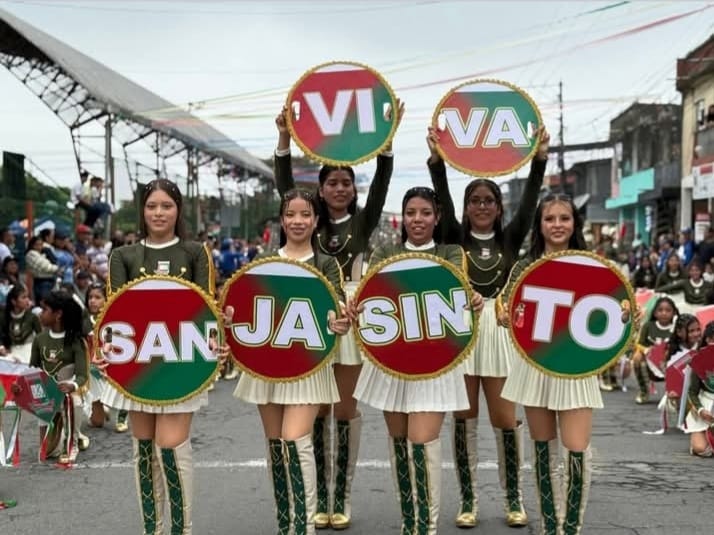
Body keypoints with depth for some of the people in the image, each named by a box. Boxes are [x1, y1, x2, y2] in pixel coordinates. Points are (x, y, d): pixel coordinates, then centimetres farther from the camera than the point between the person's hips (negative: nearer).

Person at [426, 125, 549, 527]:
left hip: (499, 329, 0)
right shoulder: (455, 237, 6)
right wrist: (437, 158, -20)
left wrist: (540, 156, -12)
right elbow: (442, 199, -7)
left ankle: (515, 498, 14)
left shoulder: (510, 239, 9)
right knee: (464, 415, 4)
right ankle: (469, 500, 13)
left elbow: (530, 201, -2)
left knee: (504, 416, 1)